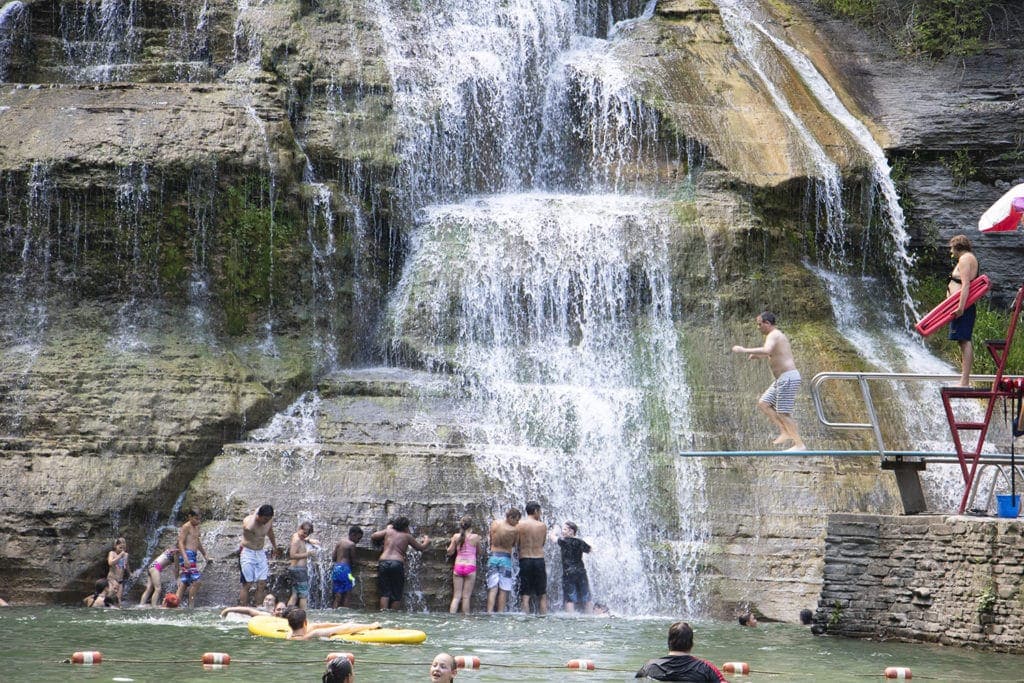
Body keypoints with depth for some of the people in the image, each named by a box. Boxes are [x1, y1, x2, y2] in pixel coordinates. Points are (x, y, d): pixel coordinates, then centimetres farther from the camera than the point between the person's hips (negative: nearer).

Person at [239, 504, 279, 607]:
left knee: (262, 584, -1)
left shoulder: (269, 520, -3)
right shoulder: (249, 523, -23)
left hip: (261, 553, 5)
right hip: (247, 553, -5)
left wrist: (274, 546, 30)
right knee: (247, 584, -8)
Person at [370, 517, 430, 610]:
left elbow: (373, 536, 16)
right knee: (396, 595, 6)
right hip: (398, 563, -2)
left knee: (385, 593, 2)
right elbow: (421, 547, 22)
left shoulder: (388, 531, 16)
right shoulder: (407, 536, 13)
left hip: (383, 563, 2)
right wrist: (426, 540, 43)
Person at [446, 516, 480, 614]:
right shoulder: (475, 537, -4)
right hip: (470, 567, -2)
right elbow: (478, 550, 10)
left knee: (456, 596, 6)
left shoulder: (456, 536, 2)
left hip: (458, 567, 2)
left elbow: (450, 552, 8)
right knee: (466, 597, 2)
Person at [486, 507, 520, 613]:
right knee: (503, 589, 3)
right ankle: (500, 612, 3)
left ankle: (489, 612, -8)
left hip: (493, 556, 4)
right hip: (505, 557, -4)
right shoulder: (513, 530, -14)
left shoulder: (494, 524, 0)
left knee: (492, 588, 2)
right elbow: (514, 545, 0)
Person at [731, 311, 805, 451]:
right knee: (763, 403, 12)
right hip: (783, 379, 10)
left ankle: (799, 445, -4)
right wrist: (757, 355, 21)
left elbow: (767, 350, -35)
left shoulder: (773, 335, -13)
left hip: (788, 378, -10)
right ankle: (785, 432, 10)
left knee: (783, 412, -8)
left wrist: (744, 350, -28)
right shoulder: (777, 335, 18)